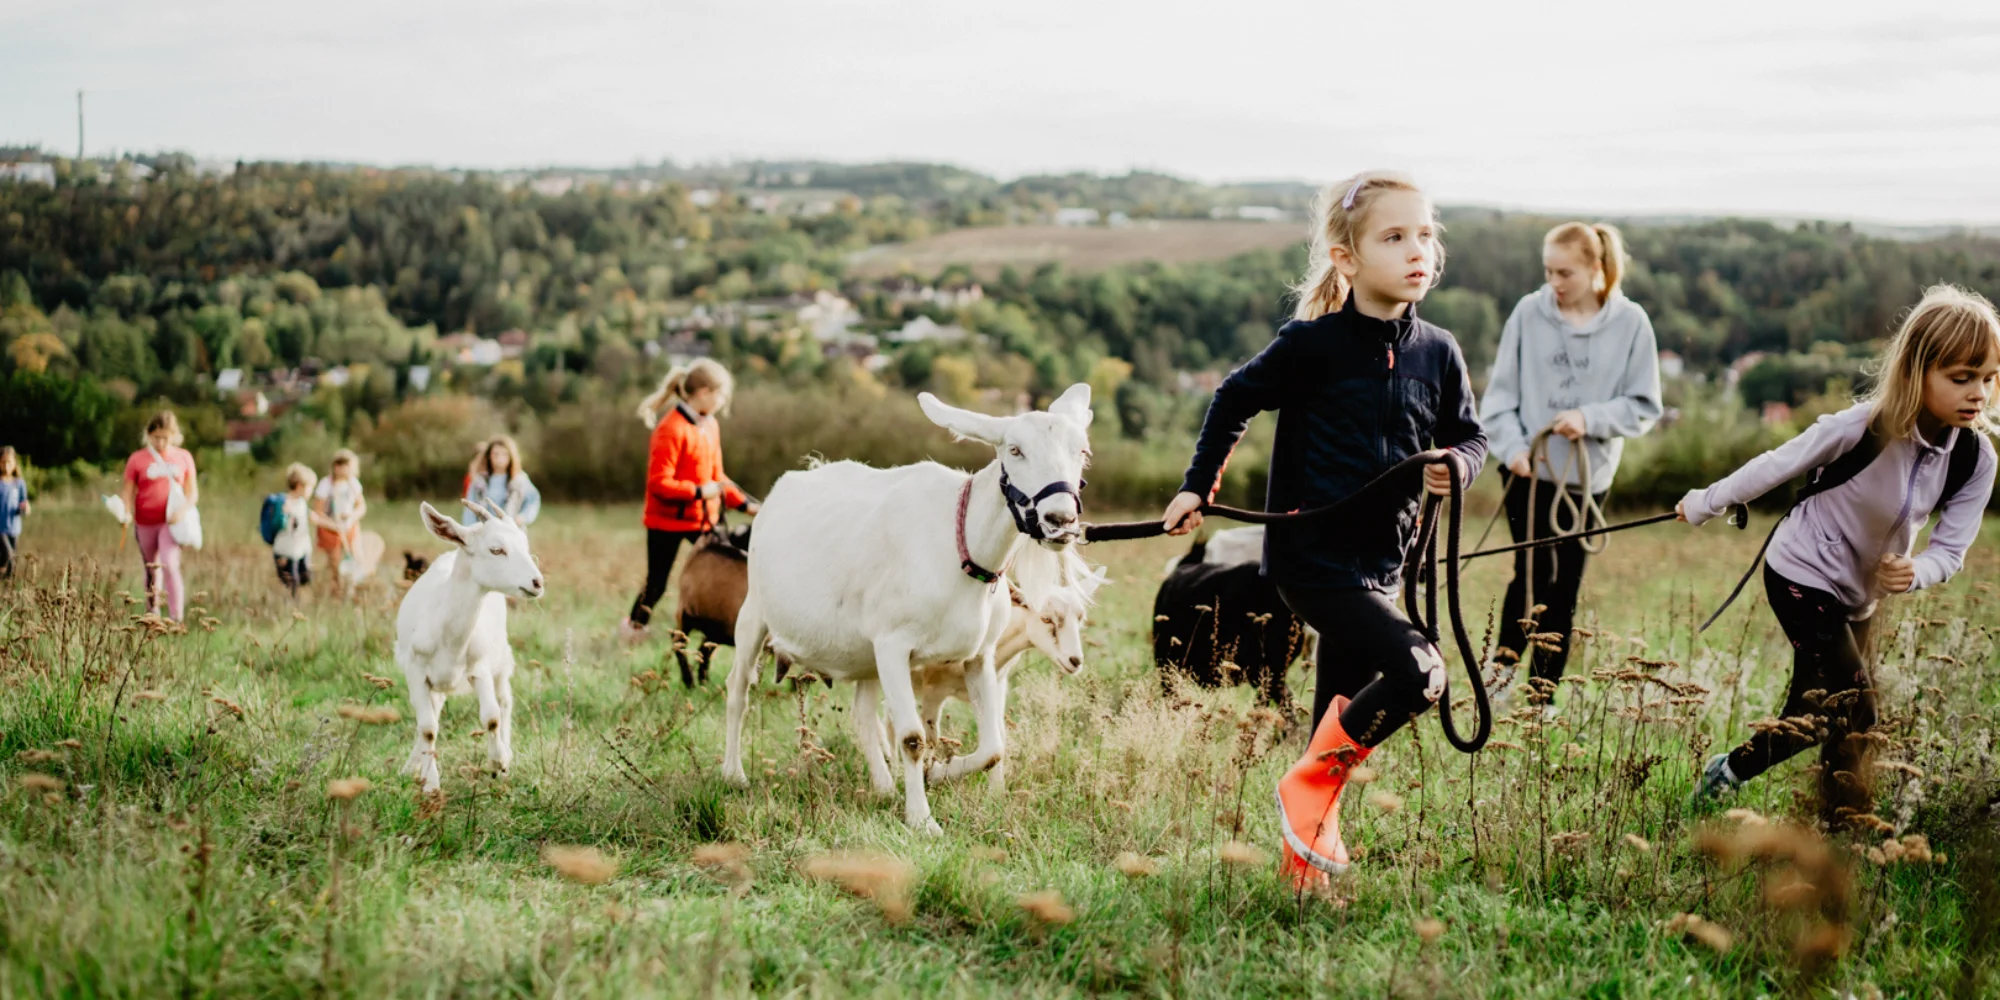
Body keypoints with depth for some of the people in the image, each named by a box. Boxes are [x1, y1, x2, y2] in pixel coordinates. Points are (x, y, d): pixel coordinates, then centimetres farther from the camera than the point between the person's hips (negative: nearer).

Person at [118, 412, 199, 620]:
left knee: (170, 565, -18)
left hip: (172, 522, -1)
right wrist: (126, 513, -18)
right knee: (152, 569, 14)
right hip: (146, 523, 1)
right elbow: (128, 491, 1)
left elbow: (192, 492, 6)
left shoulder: (183, 458, 4)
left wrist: (184, 509, -14)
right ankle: (152, 614, 29)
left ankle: (176, 617, -19)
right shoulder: (137, 459, 0)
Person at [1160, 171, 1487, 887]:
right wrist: (1197, 488, 4)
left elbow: (1470, 434, 15)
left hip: (1380, 561, 6)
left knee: (1344, 714, 15)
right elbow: (1235, 399, 3)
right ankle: (1309, 786, -4)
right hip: (1312, 555, -6)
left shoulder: (1437, 354, 2)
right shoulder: (1313, 345, -12)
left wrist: (1457, 466, -8)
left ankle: (1307, 842, 31)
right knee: (1416, 672, -21)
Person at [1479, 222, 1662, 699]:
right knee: (1534, 571, -11)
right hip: (1529, 468, -1)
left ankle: (1543, 697, 14)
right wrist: (1512, 446, -10)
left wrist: (1590, 418, -14)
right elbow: (1500, 391, 3)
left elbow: (1644, 406, 0)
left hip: (1586, 476, 1)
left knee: (1564, 590, 5)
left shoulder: (1631, 323, -3)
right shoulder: (1529, 312, -2)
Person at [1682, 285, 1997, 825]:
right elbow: (1776, 465, -16)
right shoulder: (1863, 428, -28)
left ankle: (1729, 771, 36)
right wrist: (1704, 504, -6)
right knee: (1854, 707, -15)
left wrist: (1915, 572, -30)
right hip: (1802, 576, -6)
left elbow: (1950, 550, -8)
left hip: (1860, 597, 6)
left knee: (1816, 715, 14)